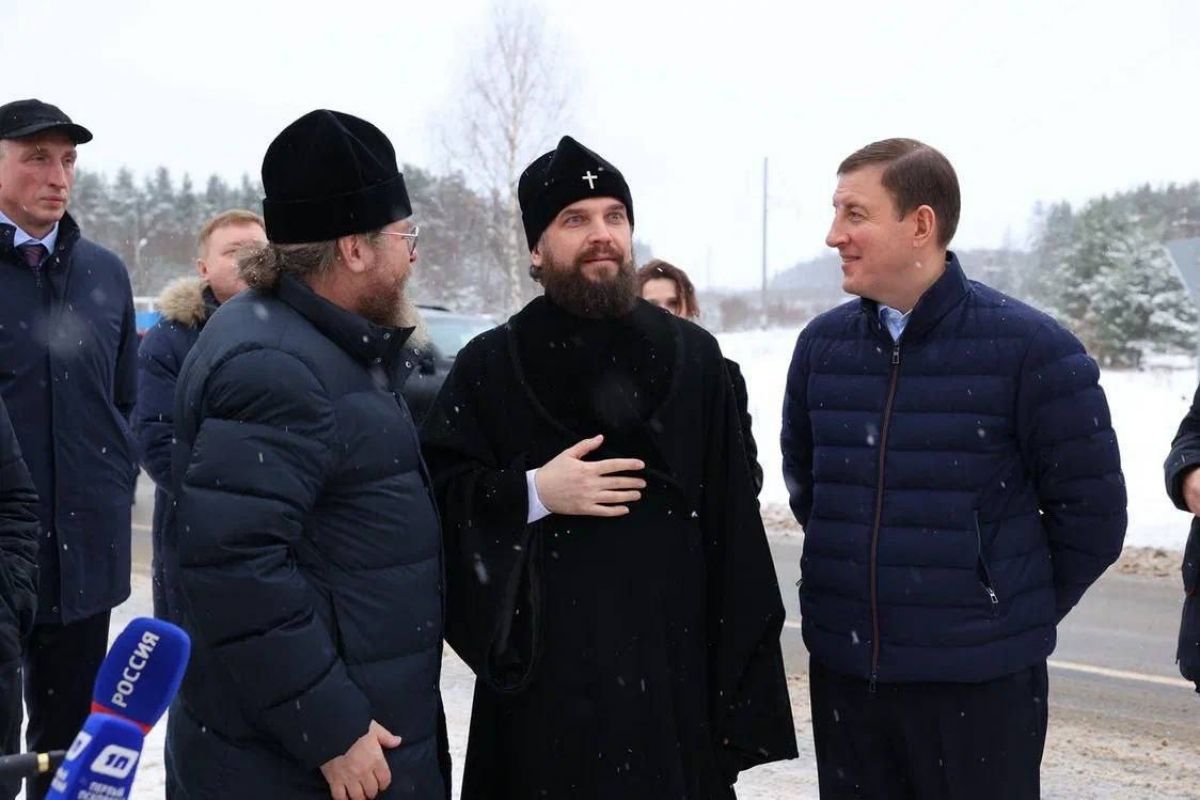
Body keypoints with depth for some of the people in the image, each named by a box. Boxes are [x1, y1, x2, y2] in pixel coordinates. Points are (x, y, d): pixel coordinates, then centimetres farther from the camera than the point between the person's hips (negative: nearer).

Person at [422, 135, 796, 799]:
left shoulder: (694, 357, 7)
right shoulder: (488, 366, 4)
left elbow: (732, 525, 3)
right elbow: (435, 496, 1)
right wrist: (533, 493, -14)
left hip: (674, 675, 1)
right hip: (541, 680, -1)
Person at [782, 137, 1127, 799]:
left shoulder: (1030, 348, -10)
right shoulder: (822, 343, 3)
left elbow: (1091, 510, -5)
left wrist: (1016, 613, 3)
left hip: (979, 682, -4)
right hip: (841, 671, 4)